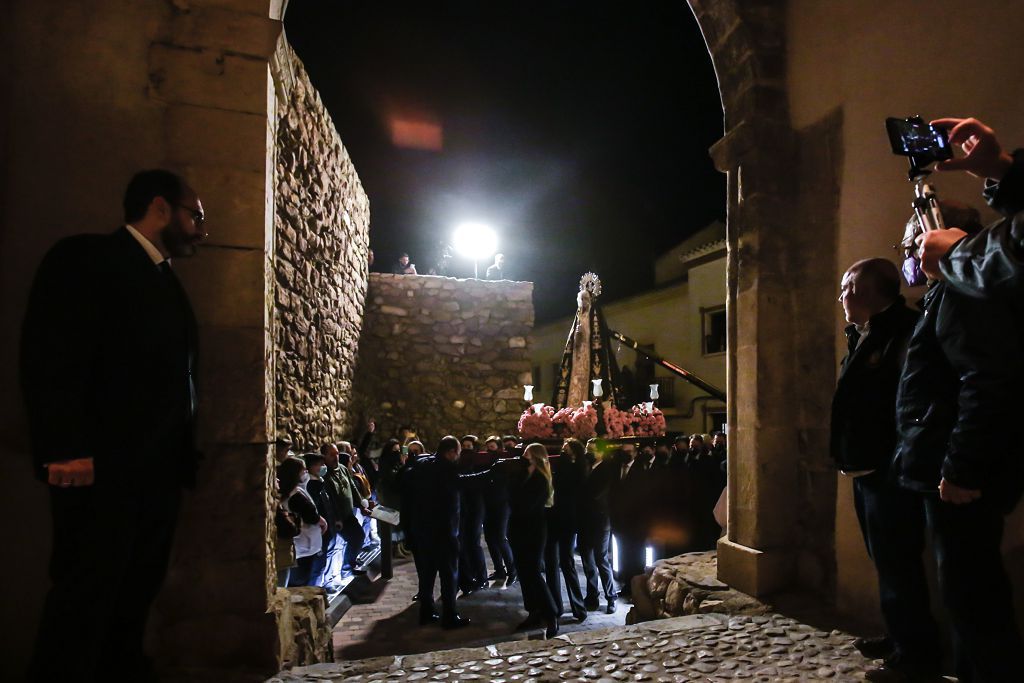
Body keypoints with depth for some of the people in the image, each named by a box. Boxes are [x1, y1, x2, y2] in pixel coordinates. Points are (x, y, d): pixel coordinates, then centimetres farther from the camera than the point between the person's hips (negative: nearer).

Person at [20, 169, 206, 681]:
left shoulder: (167, 282, 20)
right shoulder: (84, 258, -4)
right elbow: (49, 358, -15)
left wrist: (185, 452, 9)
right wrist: (67, 450, -22)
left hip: (161, 469, 8)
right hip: (101, 467, -8)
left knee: (138, 592, 13)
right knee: (85, 595, 0)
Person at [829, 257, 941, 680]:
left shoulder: (903, 331, -16)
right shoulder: (863, 338, 16)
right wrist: (846, 457, 17)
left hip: (890, 474, -10)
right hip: (866, 472, 10)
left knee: (896, 566, -1)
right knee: (887, 562, 20)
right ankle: (900, 637, 34)